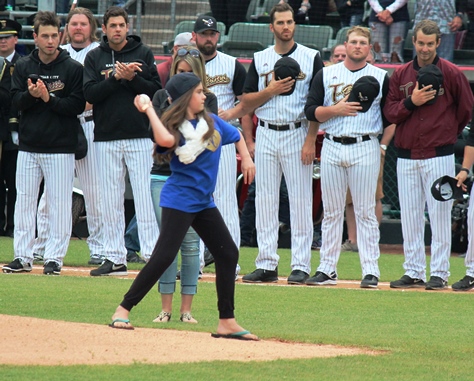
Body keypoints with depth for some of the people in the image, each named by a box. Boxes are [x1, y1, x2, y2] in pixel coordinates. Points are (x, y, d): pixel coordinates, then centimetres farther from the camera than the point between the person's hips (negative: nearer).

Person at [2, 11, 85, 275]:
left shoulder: (73, 68, -2)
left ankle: (55, 257, 4)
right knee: (24, 201, 6)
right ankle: (23, 256, 12)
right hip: (29, 145, 4)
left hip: (60, 147, -4)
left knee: (59, 203, -2)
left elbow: (77, 105, -7)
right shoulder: (23, 67, 8)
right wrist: (30, 95, -18)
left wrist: (49, 98, -18)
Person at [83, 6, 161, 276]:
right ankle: (115, 258, 9)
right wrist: (116, 77, -15)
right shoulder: (94, 57, 8)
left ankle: (152, 254, -7)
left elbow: (157, 91, -1)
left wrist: (132, 78, -15)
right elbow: (90, 93, -3)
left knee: (146, 198, -7)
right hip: (106, 138, 2)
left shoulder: (144, 53, 5)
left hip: (141, 136, -2)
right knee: (111, 201, 4)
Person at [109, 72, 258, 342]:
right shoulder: (174, 126, -10)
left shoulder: (211, 121, 8)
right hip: (179, 201, -7)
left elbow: (236, 135, 26)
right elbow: (165, 140, -35)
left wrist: (247, 159, 16)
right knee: (165, 256, -16)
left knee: (228, 253, 6)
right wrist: (149, 111, -28)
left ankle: (227, 322, 14)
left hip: (204, 202, 7)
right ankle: (123, 310, -11)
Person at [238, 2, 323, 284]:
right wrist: (271, 90, -10)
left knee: (300, 200, -4)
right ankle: (267, 265, 7)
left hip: (298, 134, -3)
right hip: (266, 134, 3)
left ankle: (301, 265, -1)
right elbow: (247, 102, 7)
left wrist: (310, 140, -11)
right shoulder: (260, 60, 10)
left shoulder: (311, 58, 1)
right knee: (265, 200, 3)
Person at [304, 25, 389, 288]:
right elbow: (311, 111, 3)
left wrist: (385, 143, -9)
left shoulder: (380, 77, 6)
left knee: (365, 211, -4)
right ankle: (327, 269, 9)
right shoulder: (326, 74, 9)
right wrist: (336, 110, -11)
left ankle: (370, 270, -3)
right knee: (331, 212, 5)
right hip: (332, 148, 2)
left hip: (365, 148, -2)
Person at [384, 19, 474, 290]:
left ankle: (440, 273, 1)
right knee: (410, 217, 5)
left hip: (439, 156, -4)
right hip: (407, 157, 4)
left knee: (440, 215, -4)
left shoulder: (451, 73, -1)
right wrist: (411, 102, -11)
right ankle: (414, 272, 11)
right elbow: (390, 112, 5)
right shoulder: (400, 75, 9)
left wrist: (449, 135, 8)